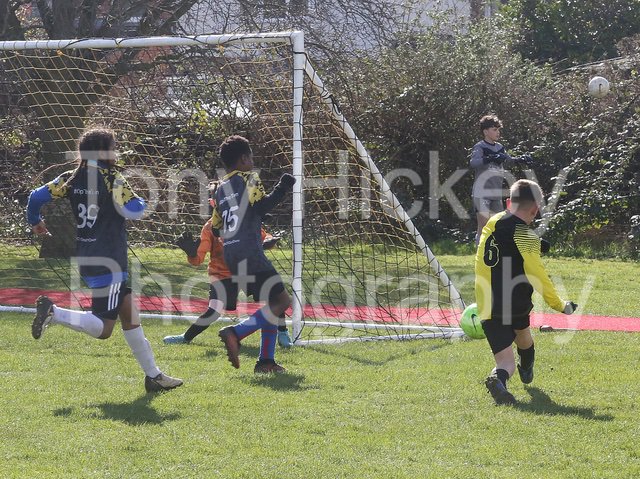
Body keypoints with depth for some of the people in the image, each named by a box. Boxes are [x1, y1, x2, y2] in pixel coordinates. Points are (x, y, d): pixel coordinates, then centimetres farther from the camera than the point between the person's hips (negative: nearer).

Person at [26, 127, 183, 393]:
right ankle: (53, 312, -20)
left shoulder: (72, 179, 6)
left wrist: (35, 221, 24)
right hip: (108, 262, -9)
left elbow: (37, 196, 4)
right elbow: (133, 211, -20)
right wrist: (139, 201, 4)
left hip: (86, 258, 9)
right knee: (102, 328, -7)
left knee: (129, 311, 14)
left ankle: (153, 375, 18)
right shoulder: (112, 179, -13)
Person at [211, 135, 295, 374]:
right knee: (281, 301, -9)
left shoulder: (221, 189, 20)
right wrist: (282, 188, -8)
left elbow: (215, 227, 21)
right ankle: (235, 332, -22)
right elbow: (261, 206, -17)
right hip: (249, 253, -9)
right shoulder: (249, 179, -1)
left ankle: (266, 360, 6)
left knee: (274, 302, 14)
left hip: (231, 254, 9)